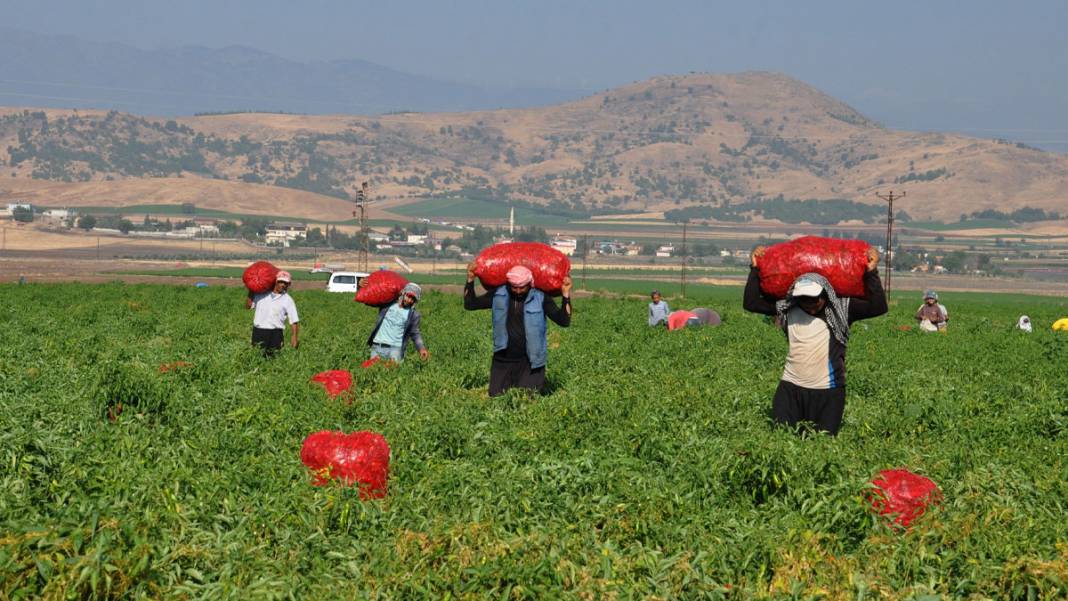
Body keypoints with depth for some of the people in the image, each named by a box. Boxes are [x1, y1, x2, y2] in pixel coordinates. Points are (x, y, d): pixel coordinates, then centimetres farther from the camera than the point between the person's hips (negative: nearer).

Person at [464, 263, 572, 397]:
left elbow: (564, 321, -10)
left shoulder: (540, 298, -7)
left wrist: (566, 294, -20)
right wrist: (470, 280, -6)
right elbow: (470, 304, 5)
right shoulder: (499, 294, 0)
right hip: (503, 361, 3)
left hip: (530, 362, -2)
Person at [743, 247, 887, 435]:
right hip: (791, 389, 2)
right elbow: (751, 303, 6)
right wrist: (755, 270, 3)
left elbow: (878, 307, -9)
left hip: (828, 392, -1)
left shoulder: (842, 310, -2)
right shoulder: (787, 309, 2)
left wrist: (872, 273, -14)